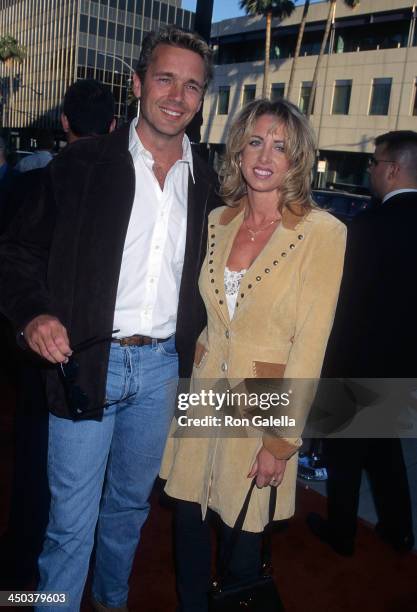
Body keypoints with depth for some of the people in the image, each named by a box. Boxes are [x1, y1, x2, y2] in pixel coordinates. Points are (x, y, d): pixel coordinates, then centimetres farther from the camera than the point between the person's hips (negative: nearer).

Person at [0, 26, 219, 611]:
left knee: (131, 503, 22)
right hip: (87, 363, -3)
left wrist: (198, 337, 5)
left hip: (162, 365, 4)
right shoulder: (83, 163, -5)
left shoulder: (205, 181, 6)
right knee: (71, 520, 5)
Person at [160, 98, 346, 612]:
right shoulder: (218, 222, 3)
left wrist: (282, 440, -13)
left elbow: (310, 343, -14)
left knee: (242, 529, 12)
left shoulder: (322, 232, -13)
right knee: (188, 517, 15)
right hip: (204, 392, 4)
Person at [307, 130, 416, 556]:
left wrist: (328, 356, -6)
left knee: (345, 450, 13)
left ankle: (340, 533, 31)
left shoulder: (370, 226, -24)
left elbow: (345, 297, -19)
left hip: (359, 357, -7)